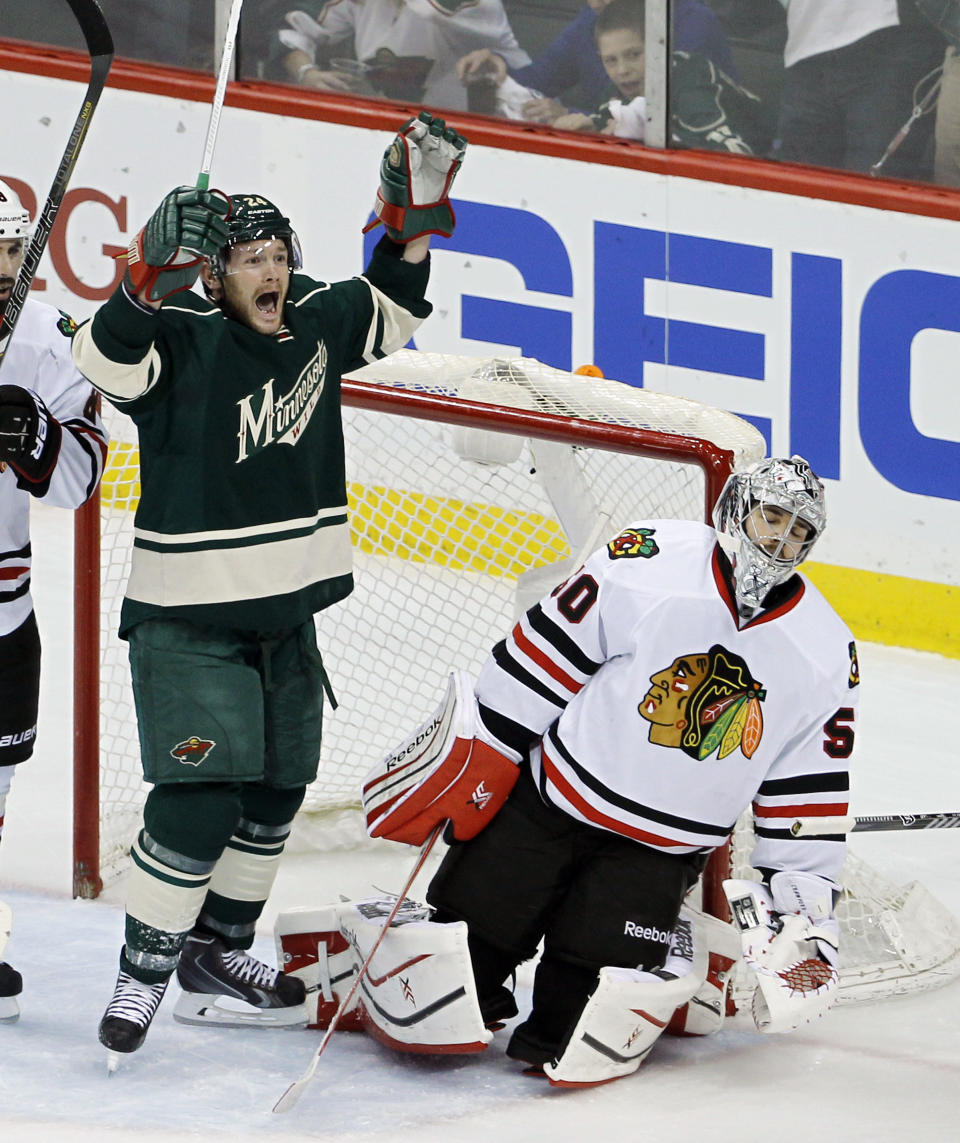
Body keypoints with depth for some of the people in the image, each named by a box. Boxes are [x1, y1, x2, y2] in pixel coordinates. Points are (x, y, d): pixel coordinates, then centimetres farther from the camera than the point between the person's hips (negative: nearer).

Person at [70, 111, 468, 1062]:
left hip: (286, 613, 8)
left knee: (274, 795, 15)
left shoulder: (315, 323, 3)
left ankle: (217, 958, 30)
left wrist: (412, 215, 6)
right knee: (200, 800, -16)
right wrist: (152, 277, -50)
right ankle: (141, 974, -4)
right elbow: (107, 358, -35)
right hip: (189, 618, -7)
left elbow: (390, 312, 20)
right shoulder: (180, 340, -16)